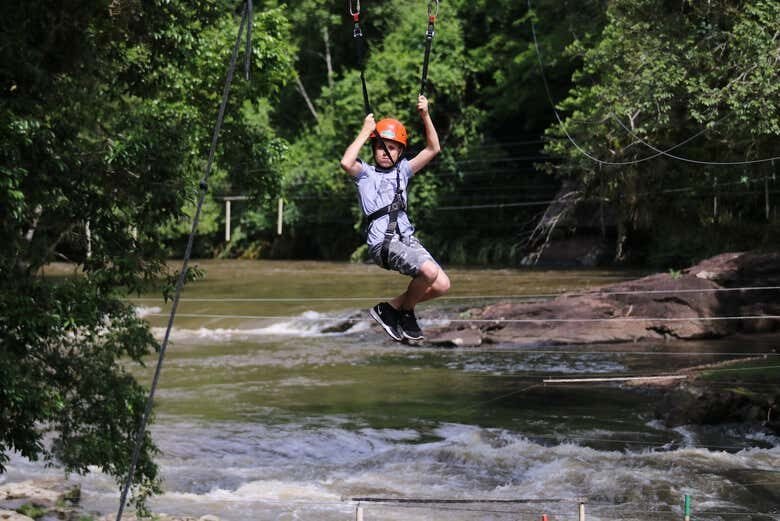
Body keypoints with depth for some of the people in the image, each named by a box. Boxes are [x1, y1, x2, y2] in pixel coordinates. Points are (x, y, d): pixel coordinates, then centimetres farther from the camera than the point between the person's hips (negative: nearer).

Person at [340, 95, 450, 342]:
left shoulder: (402, 171, 20)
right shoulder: (365, 173, 5)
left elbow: (433, 149, 16)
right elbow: (346, 162, -18)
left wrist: (425, 115, 6)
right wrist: (366, 131, -11)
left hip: (407, 237, 6)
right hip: (382, 241, -6)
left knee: (441, 285, -7)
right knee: (429, 271, -28)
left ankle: (391, 307, 10)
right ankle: (406, 311, -1)